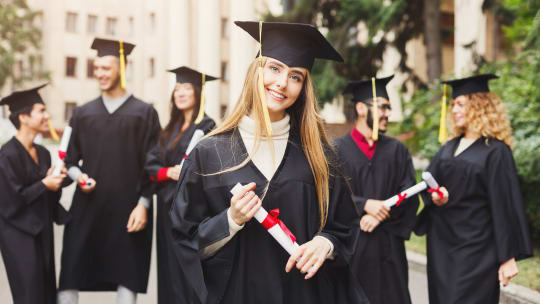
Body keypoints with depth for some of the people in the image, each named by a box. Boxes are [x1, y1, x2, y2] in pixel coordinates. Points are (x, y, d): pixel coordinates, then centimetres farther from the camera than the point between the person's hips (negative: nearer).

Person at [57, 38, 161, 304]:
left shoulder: (144, 113, 2)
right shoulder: (83, 113, 11)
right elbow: (70, 159, 13)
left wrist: (143, 204, -9)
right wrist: (78, 174, -9)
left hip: (128, 208, -2)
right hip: (88, 206, 3)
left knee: (128, 278, 3)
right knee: (71, 276, 0)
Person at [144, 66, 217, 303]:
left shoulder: (206, 127, -6)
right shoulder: (170, 129, 15)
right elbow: (151, 165, 8)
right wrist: (168, 172, -9)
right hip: (168, 208, 7)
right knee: (169, 271, 11)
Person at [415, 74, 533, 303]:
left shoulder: (495, 151, -9)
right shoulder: (449, 148, 12)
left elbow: (505, 205, -11)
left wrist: (508, 257, -14)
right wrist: (434, 195, -12)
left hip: (475, 247, -7)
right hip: (442, 243, 7)